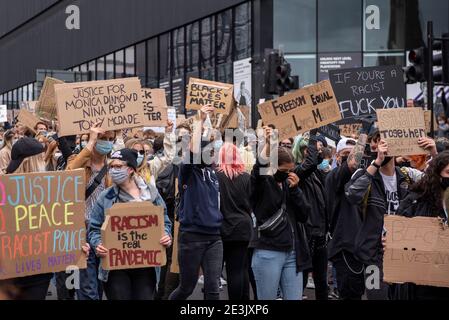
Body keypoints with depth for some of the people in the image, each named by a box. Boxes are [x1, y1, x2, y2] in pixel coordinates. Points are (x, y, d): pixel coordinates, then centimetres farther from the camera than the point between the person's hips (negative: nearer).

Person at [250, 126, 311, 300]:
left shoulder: (290, 184, 13)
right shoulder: (261, 184, -3)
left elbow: (304, 215, 6)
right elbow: (259, 169, -27)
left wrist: (295, 189, -5)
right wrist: (268, 144, -36)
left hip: (293, 254, 5)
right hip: (268, 254, -5)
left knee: (294, 298, 3)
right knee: (267, 299, 2)